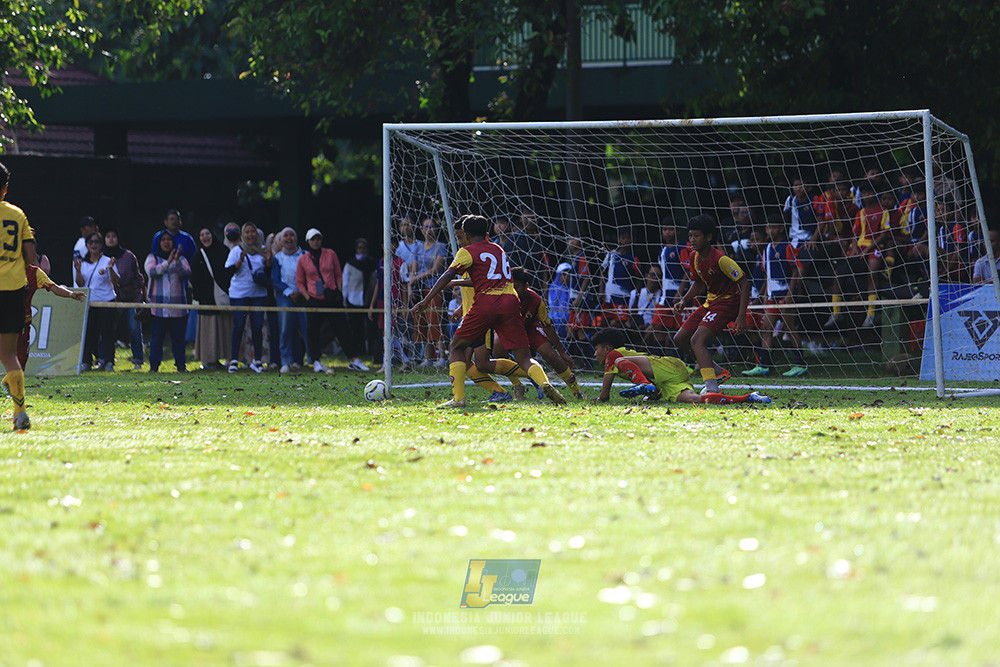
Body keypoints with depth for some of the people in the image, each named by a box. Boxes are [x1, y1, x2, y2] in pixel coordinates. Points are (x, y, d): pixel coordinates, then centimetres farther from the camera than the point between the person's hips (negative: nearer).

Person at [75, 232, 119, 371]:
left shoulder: (107, 261, -2)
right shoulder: (83, 263, 10)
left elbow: (116, 282, -8)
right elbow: (80, 284, 7)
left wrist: (110, 269, -24)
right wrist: (78, 271, -7)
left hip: (106, 302, -3)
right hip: (89, 302, 3)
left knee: (106, 333, -5)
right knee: (88, 332, 1)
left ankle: (108, 361, 0)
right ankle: (86, 361, 8)